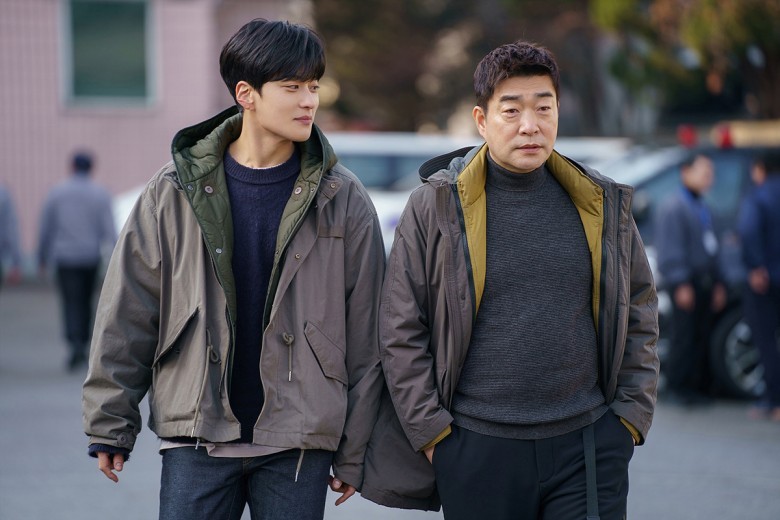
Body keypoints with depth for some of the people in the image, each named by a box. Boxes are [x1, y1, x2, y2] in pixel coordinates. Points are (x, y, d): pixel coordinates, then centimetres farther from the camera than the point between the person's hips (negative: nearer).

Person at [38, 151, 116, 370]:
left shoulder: (56, 193, -1)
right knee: (86, 302, 18)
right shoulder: (101, 194, -1)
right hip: (90, 256, 1)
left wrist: (42, 259, 12)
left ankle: (75, 345, -25)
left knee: (71, 304, -4)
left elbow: (45, 229, 2)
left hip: (65, 256, -1)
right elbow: (109, 229, -10)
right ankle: (82, 348, 23)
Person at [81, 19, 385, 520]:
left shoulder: (343, 198, 1)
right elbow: (127, 313, 5)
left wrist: (353, 454, 2)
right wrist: (110, 423, 3)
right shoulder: (177, 189, 1)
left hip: (298, 442, 0)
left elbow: (364, 336, 2)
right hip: (198, 438, 0)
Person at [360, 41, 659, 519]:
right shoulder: (436, 206, 0)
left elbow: (639, 319, 14)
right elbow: (401, 332, 0)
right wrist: (431, 431, -4)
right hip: (475, 449, -1)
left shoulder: (602, 205, 8)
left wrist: (632, 416, 7)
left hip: (589, 446, 2)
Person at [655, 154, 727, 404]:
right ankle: (676, 388, -3)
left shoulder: (703, 209, 21)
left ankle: (697, 386, 9)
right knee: (684, 337, -8)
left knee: (702, 338, 5)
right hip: (685, 284, -8)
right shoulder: (673, 207, -6)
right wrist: (681, 284, -19)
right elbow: (671, 249, -13)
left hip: (704, 283, 8)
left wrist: (718, 284, 20)